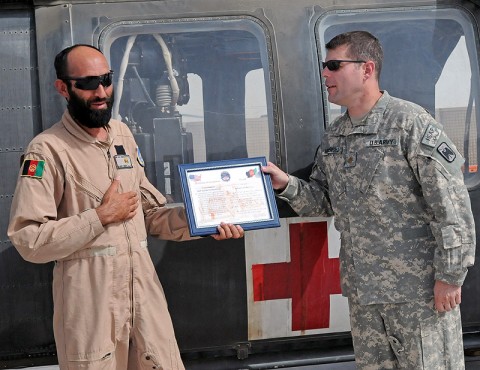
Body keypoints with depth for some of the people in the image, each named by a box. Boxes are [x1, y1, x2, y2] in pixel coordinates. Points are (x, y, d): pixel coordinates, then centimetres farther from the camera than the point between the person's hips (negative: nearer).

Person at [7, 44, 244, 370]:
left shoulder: (122, 134, 11)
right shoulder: (48, 150, -11)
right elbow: (29, 240, -17)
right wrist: (101, 216, -15)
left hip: (144, 288, 6)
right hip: (90, 298, -6)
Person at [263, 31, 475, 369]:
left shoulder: (409, 122, -11)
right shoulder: (333, 136, 12)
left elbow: (451, 202, -14)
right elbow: (323, 201, 16)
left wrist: (450, 275, -16)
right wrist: (287, 185, -3)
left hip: (420, 288, -7)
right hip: (362, 291, 7)